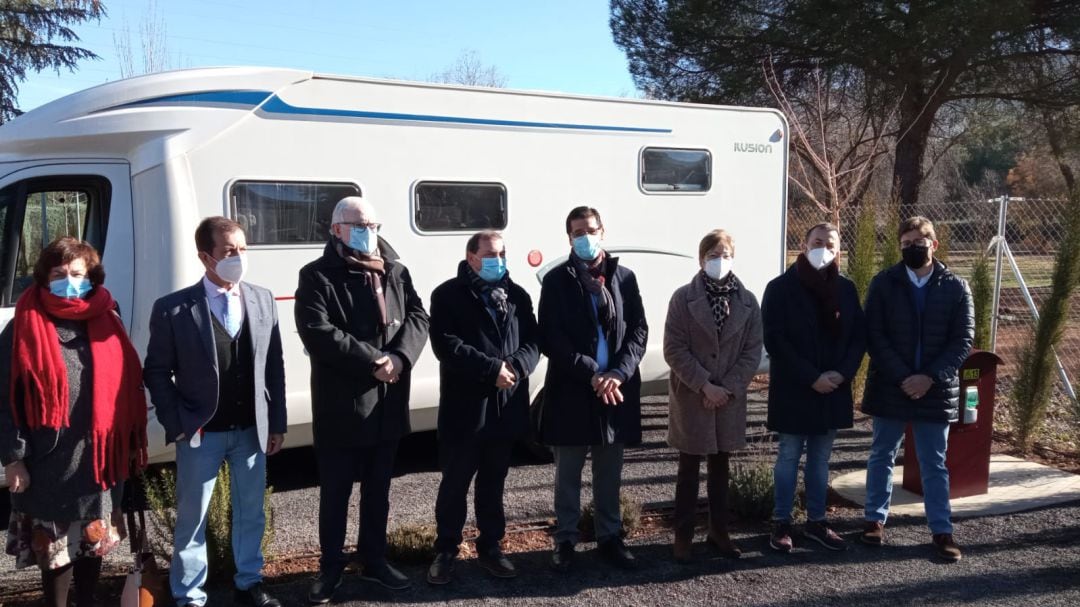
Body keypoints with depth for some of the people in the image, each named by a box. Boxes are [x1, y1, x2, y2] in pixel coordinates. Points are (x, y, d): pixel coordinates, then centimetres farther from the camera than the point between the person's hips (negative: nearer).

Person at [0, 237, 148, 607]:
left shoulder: (107, 325, 3)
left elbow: (129, 387, 7)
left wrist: (133, 444, 6)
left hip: (99, 457, 3)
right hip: (48, 461, -3)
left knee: (94, 540, 16)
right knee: (54, 546, 7)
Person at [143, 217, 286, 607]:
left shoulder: (263, 301, 1)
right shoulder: (173, 309, -9)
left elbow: (275, 368, 4)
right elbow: (156, 373, -3)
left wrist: (277, 424, 3)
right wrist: (177, 424, -8)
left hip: (251, 430, 3)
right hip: (200, 434, -3)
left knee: (250, 513, 16)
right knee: (192, 518, 9)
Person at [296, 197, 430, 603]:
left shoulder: (396, 272, 9)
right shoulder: (317, 276, -7)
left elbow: (418, 317, 2)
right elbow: (317, 332, -18)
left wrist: (399, 358, -17)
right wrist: (372, 360, -21)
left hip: (388, 404, 5)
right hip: (341, 405, -5)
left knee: (378, 489, 17)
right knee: (335, 492, 7)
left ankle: (374, 559, 31)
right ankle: (331, 567, 22)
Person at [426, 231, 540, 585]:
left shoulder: (517, 296, 11)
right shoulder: (448, 295, -4)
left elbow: (533, 342, 5)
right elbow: (446, 345, -15)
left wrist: (514, 368, -17)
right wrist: (493, 368, -20)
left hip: (506, 407, 4)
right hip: (464, 407, -4)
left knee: (493, 483, 15)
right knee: (455, 483, 7)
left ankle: (490, 547, 27)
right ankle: (446, 550, 21)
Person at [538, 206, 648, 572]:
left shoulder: (624, 277, 8)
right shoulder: (557, 280, 0)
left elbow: (639, 331, 3)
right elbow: (550, 339, -7)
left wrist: (618, 373, -12)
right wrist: (591, 374, -15)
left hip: (617, 388, 2)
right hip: (571, 390, -2)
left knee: (609, 472, 12)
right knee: (568, 472, 7)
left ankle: (609, 536, 25)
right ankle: (566, 539, 20)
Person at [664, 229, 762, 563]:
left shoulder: (747, 301, 1)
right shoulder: (683, 298, -7)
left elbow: (753, 351, 0)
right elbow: (674, 349, -10)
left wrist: (727, 388, -10)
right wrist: (704, 385, -16)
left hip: (730, 398, 3)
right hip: (691, 397, -3)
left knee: (720, 465, 14)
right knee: (689, 468, 5)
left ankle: (719, 530, 26)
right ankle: (683, 535, 15)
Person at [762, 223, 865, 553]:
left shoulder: (846, 288, 7)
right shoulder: (781, 288, -7)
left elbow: (859, 336, 7)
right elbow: (774, 340, -13)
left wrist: (842, 373, -11)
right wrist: (811, 377, -18)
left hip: (833, 390, 4)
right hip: (793, 391, -4)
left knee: (820, 458, 13)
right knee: (789, 457, 4)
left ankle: (816, 521, 24)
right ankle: (781, 523, 14)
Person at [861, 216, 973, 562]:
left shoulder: (956, 287, 0)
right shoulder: (884, 283, -2)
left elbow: (963, 341, -3)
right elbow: (874, 337, -6)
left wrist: (930, 377, -14)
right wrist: (903, 377, -15)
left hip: (936, 389, 0)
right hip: (890, 387, 0)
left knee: (934, 464, 8)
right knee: (882, 457, 12)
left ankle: (942, 530, 16)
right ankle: (876, 519, 25)